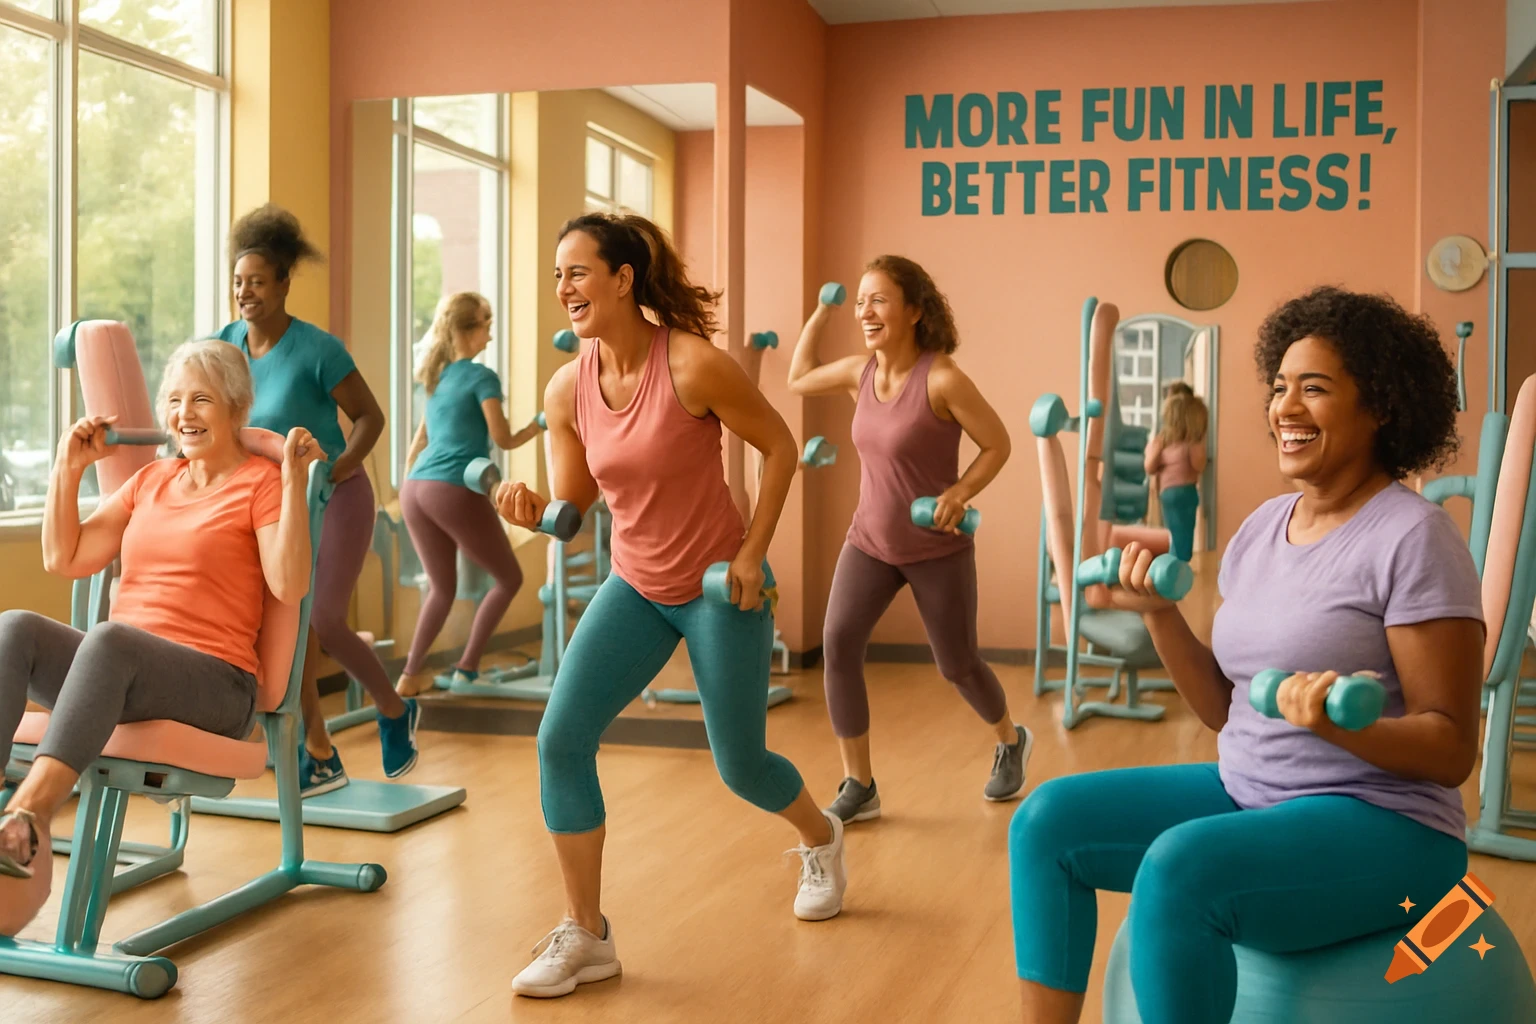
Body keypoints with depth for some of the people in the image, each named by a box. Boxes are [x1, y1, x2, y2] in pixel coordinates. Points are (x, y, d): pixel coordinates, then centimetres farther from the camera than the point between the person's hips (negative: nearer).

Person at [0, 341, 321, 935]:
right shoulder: (151, 480, 23)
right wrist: (69, 467, 16)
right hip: (118, 671, 6)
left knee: (111, 638, -37)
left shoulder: (261, 482, 4)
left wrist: (294, 479, -16)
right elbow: (64, 559, 19)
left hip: (215, 683, -5)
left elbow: (289, 586, -12)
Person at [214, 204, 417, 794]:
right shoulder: (226, 345, -2)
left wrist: (337, 467, -23)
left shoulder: (317, 350, -17)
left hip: (334, 499, -5)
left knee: (322, 624, -8)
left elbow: (370, 417, -11)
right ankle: (320, 757, 12)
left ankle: (396, 711, 19)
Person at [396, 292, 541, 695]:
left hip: (415, 491, 8)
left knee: (442, 588, 22)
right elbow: (503, 439, -7)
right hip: (456, 492, -7)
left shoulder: (437, 379, 22)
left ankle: (410, 676, 17)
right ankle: (466, 668, 9)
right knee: (509, 578, 11)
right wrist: (539, 425, 9)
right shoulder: (482, 376, -1)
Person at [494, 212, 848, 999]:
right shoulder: (566, 389, -6)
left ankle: (821, 839, 44)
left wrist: (752, 554, -12)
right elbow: (573, 508, 2)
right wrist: (531, 511, -21)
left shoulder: (693, 365, -22)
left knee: (740, 765, 8)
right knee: (560, 740, -10)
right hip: (634, 588, 5)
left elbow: (779, 445, -10)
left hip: (719, 588, -4)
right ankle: (585, 935, 4)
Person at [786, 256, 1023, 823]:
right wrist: (820, 313, 9)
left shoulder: (942, 378, -21)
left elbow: (997, 444, -14)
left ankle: (1011, 742, 42)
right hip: (870, 542, 5)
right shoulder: (859, 371, -3)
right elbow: (798, 379, 15)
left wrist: (960, 492, -28)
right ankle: (858, 786, 0)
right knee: (838, 646, -13)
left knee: (956, 666, 8)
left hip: (939, 550, -5)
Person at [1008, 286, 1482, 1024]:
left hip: (1380, 824, -8)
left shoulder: (1412, 537, -14)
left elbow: (1452, 750, -14)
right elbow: (1223, 711, 10)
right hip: (1248, 791, 8)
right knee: (1047, 821, -3)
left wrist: (1341, 725, -33)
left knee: (1177, 869, -32)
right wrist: (1159, 612, -4)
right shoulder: (1263, 527, 8)